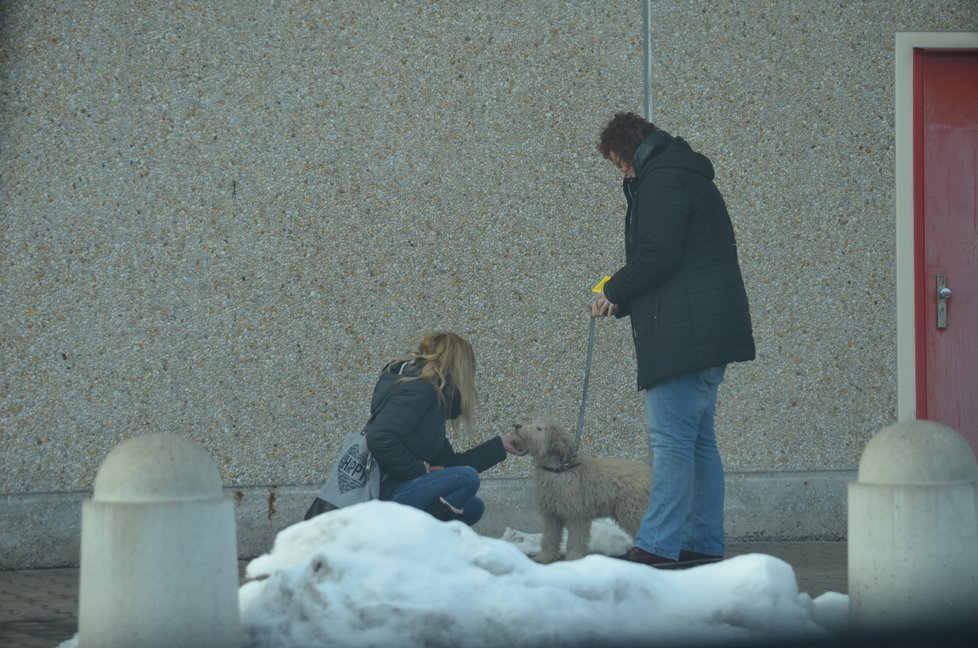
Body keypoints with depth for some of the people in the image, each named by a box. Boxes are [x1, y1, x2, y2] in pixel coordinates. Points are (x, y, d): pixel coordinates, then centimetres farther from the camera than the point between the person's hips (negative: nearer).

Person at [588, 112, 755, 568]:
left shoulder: (661, 181, -8)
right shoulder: (687, 178, 25)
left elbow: (656, 257, -17)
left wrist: (614, 293, -2)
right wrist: (621, 301, 18)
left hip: (683, 335, -11)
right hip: (710, 335, 11)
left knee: (671, 440, -11)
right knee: (699, 440, 12)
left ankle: (658, 545, -12)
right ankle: (704, 544, 14)